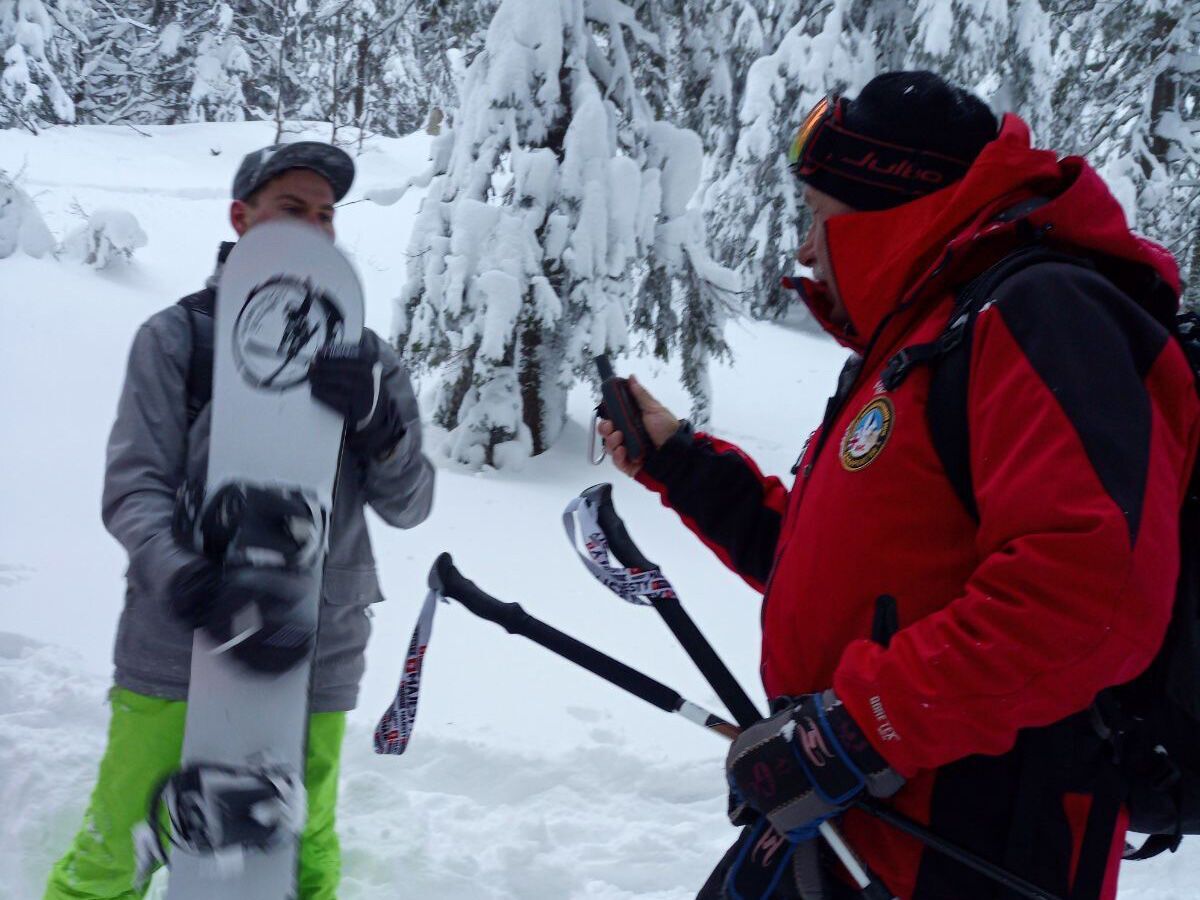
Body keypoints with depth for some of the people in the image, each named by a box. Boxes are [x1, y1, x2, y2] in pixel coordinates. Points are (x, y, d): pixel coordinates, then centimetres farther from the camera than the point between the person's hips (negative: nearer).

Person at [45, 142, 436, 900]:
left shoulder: (362, 356, 7)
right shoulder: (178, 335, 0)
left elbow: (408, 506, 3)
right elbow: (134, 487, -5)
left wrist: (380, 424, -17)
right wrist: (174, 569, -25)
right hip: (179, 646, -2)